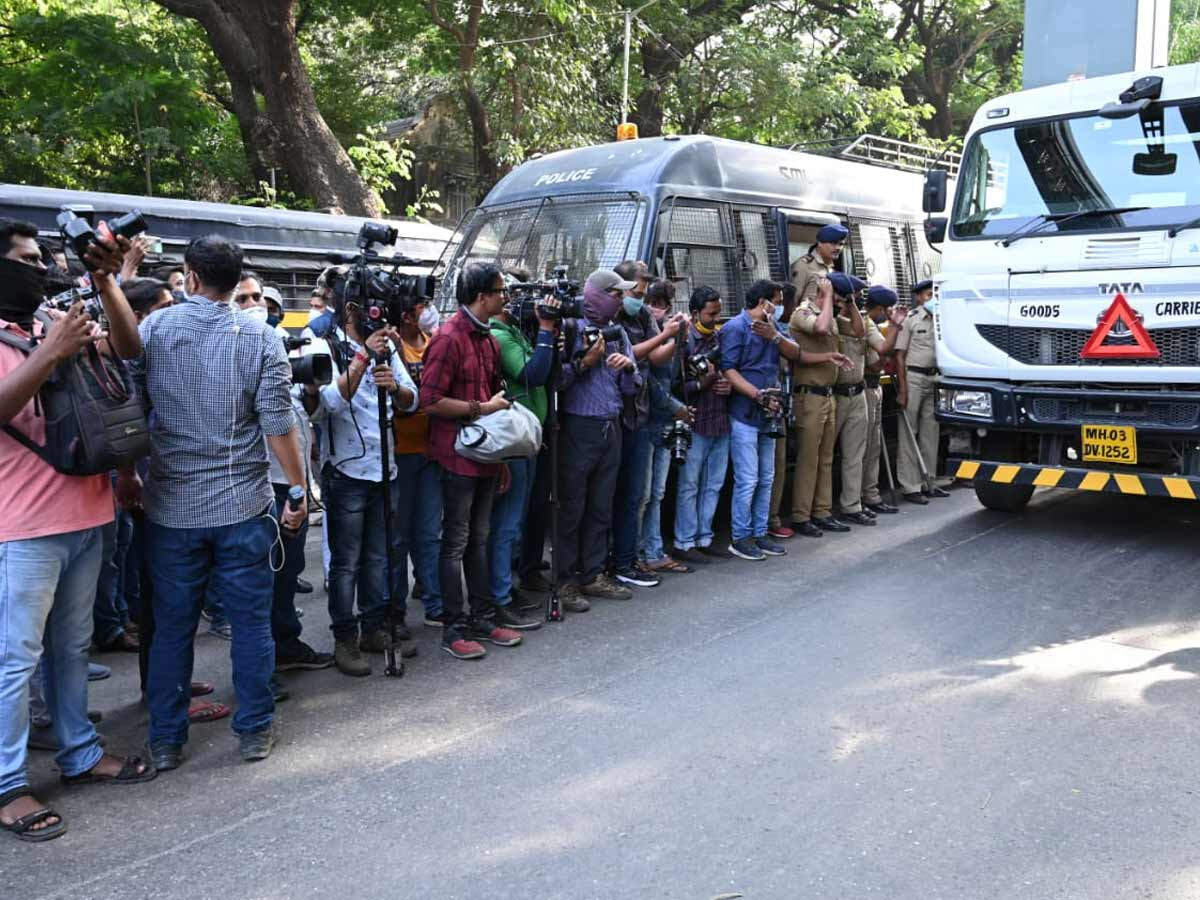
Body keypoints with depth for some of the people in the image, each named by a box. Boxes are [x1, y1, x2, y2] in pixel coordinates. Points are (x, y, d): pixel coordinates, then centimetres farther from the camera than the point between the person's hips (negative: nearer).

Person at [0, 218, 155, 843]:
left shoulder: (57, 327, 11)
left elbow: (128, 349, 9)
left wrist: (105, 281, -1)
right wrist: (53, 353, -24)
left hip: (85, 518, 7)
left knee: (72, 648, 17)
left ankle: (79, 752, 29)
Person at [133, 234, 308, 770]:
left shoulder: (151, 330, -2)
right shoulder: (260, 338, -6)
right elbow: (278, 425, -10)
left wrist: (127, 478, 15)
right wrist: (300, 490, 0)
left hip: (171, 507, 2)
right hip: (243, 506, -1)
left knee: (172, 626, 11)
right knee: (251, 622, 10)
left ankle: (165, 741, 20)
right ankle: (254, 732, 18)